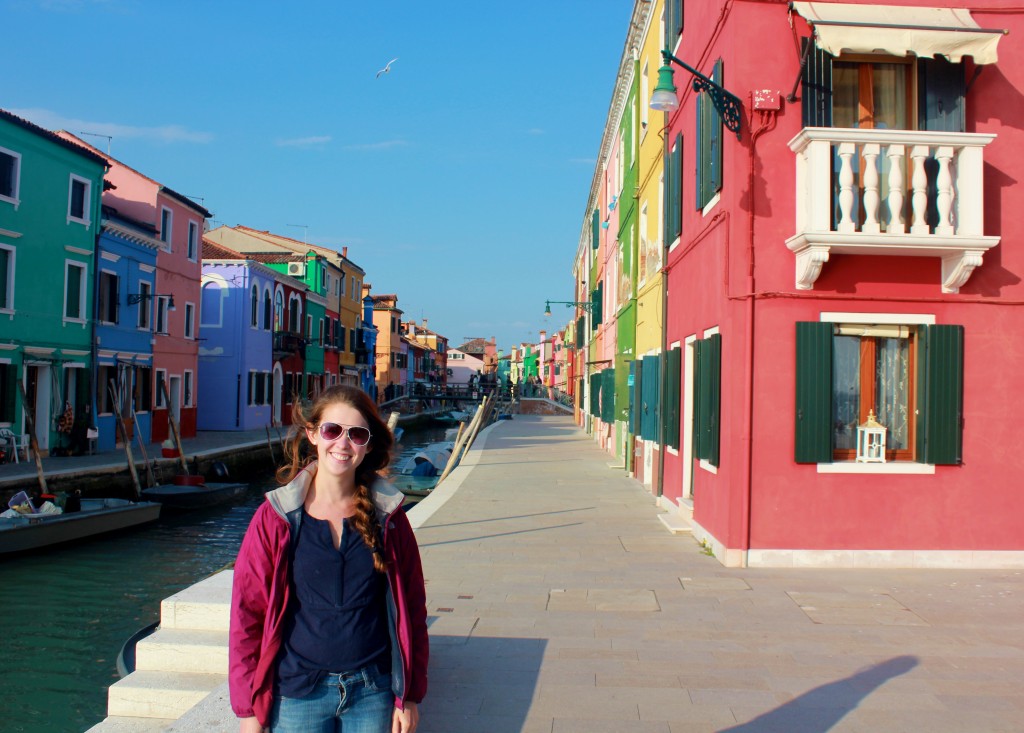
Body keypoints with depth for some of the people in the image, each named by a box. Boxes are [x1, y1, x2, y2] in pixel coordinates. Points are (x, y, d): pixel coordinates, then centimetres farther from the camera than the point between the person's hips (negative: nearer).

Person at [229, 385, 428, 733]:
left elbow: (412, 608, 2)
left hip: (372, 693, 1)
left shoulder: (388, 516, -2)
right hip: (298, 694, -1)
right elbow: (247, 613, -3)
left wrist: (410, 695, 1)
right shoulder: (276, 518, -6)